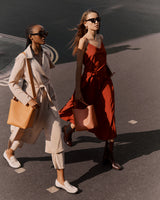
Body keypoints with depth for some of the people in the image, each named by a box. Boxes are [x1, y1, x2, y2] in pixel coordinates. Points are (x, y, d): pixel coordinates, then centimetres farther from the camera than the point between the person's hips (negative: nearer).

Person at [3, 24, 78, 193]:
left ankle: (60, 179, 5)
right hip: (31, 100, -4)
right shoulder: (22, 58, -18)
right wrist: (28, 100, -21)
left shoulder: (45, 53, -1)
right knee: (26, 132, 19)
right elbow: (12, 83, -13)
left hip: (49, 99, 5)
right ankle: (9, 152, 55)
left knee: (56, 136, -2)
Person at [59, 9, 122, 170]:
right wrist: (78, 90, -18)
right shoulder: (83, 41, -12)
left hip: (105, 81, 6)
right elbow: (79, 67, -15)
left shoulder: (100, 37, 8)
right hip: (90, 81, -6)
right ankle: (68, 129, 40)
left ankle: (108, 155, 11)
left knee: (108, 118, 2)